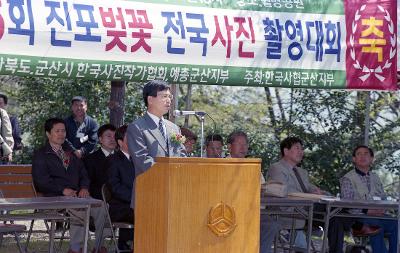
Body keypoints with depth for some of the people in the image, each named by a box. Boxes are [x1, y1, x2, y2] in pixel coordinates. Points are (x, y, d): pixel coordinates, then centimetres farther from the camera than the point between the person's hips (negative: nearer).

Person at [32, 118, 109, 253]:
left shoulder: (69, 152, 26)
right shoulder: (41, 155, 6)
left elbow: (83, 173, 23)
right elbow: (41, 181, -6)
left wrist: (84, 188, 0)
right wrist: (63, 190, -16)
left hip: (76, 194, 6)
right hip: (55, 197, -6)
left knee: (101, 208, -20)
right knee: (80, 210, -35)